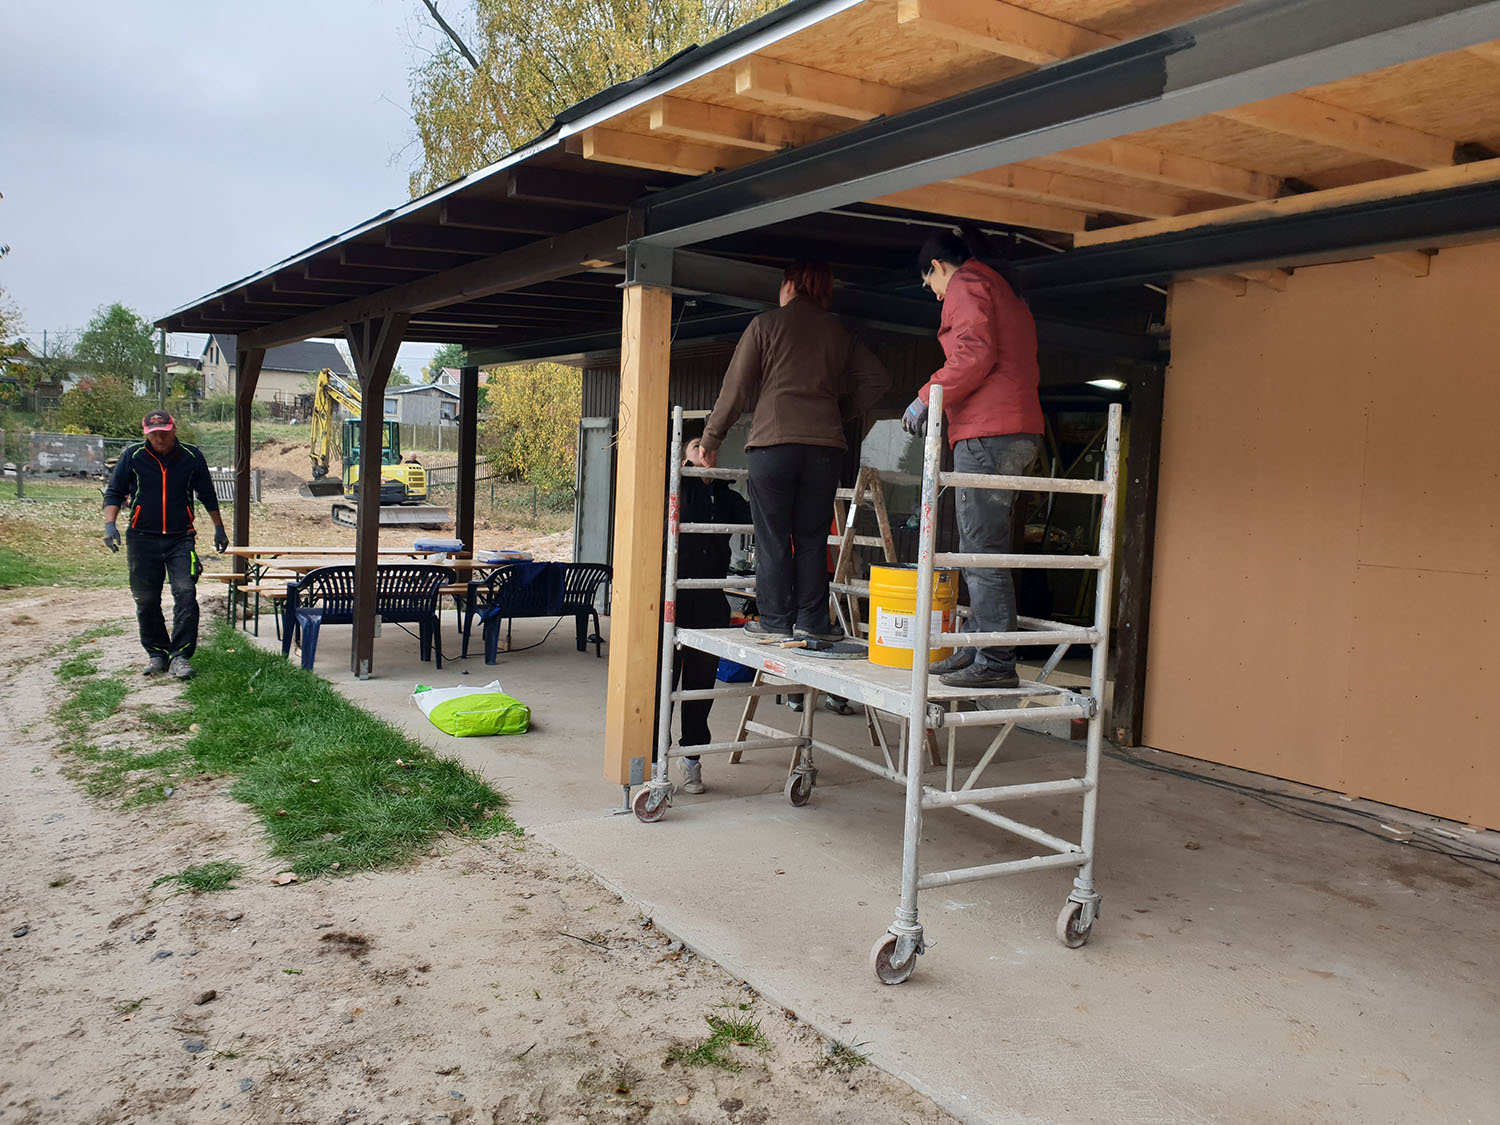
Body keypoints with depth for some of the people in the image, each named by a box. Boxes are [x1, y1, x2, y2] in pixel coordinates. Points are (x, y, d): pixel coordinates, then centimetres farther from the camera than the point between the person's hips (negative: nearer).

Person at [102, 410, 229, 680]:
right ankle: (156, 654, 21)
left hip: (181, 539, -1)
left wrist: (219, 528, 21)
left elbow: (207, 495, 15)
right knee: (147, 600, 6)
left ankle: (180, 656, -11)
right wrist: (110, 524, -7)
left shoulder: (191, 456, 3)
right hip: (143, 539, 1)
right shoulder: (132, 456, 1)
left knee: (186, 593, -15)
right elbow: (114, 492, 7)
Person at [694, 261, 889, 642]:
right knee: (812, 538, 9)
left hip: (773, 443, -3)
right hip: (826, 447, 3)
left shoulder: (766, 324, 5)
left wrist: (711, 438, 10)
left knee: (772, 538, 2)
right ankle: (813, 620, 8)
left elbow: (736, 388, 3)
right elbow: (876, 378, 13)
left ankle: (775, 621, 3)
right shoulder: (839, 332, 17)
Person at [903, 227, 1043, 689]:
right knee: (981, 548, 12)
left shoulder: (965, 286, 0)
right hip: (1019, 429, 10)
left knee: (982, 550, -12)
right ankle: (976, 645, 15)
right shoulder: (1005, 294, 29)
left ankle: (996, 661, -13)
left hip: (987, 434, -10)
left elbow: (974, 354, -16)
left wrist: (928, 397, -6)